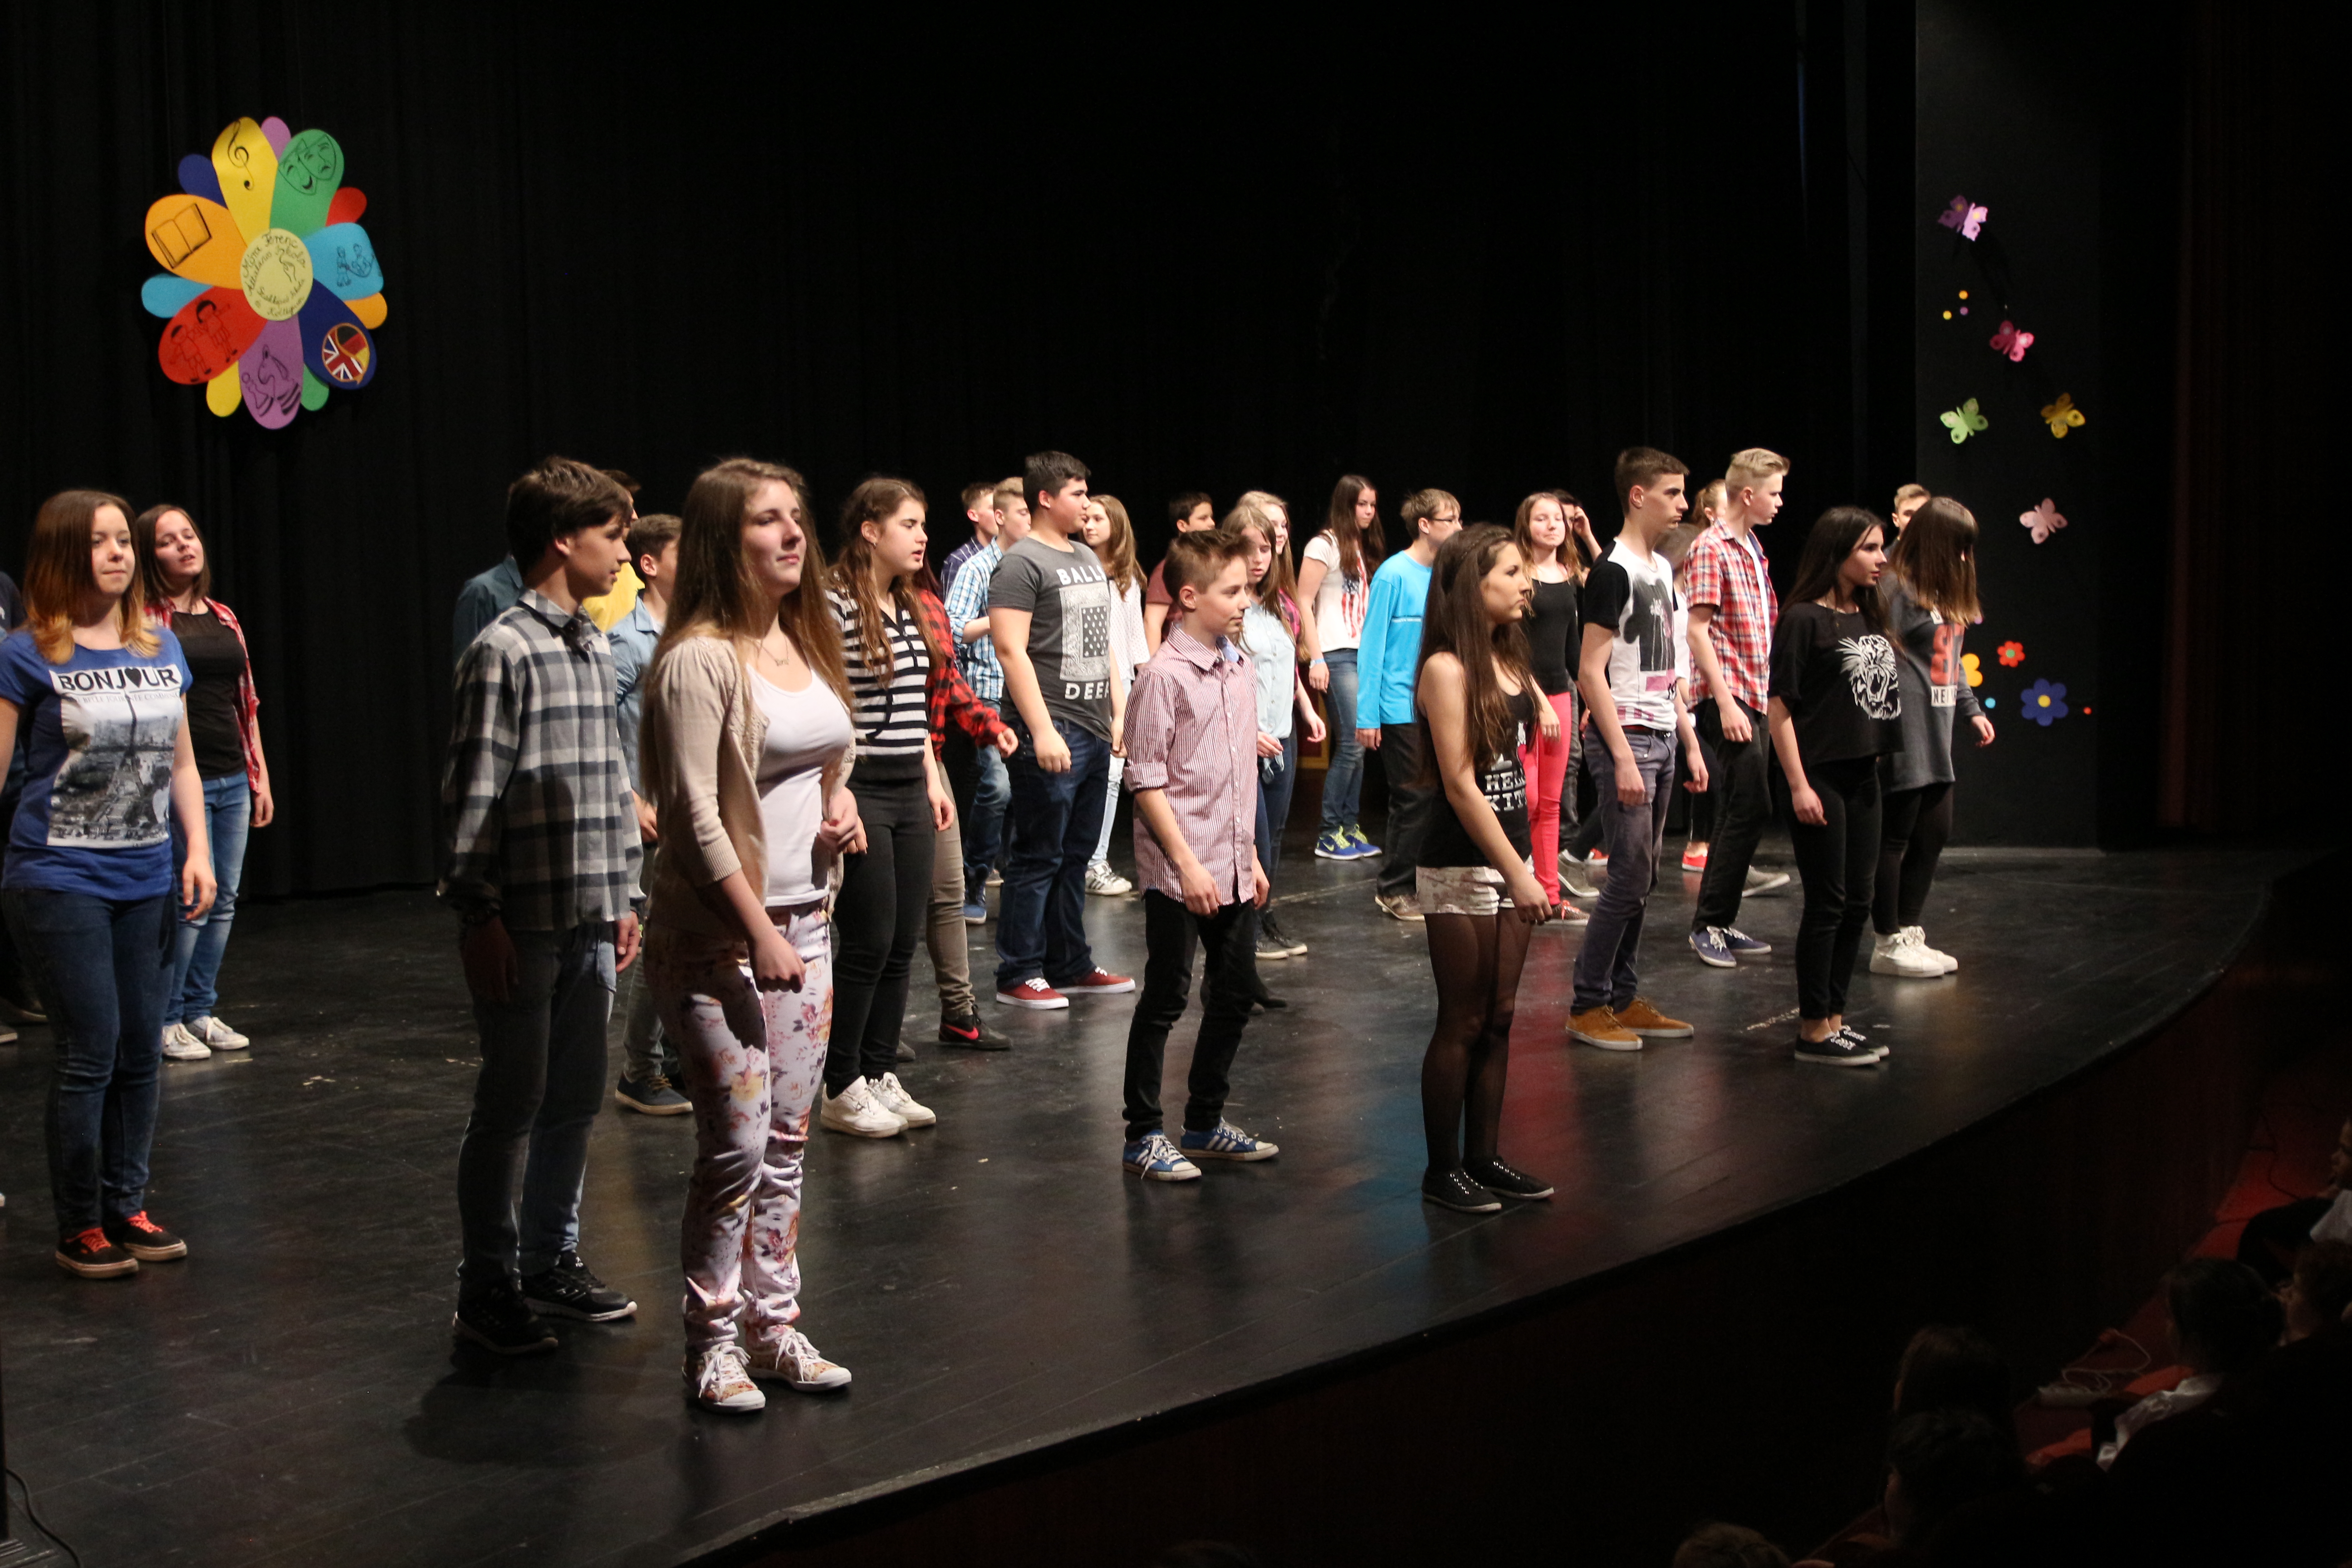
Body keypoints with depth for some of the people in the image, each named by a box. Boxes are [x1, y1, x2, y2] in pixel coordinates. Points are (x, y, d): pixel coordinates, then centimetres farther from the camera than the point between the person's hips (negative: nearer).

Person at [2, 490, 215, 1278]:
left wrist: (198, 850, 6)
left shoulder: (162, 648, 10)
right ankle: (79, 1228, 10)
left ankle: (127, 1208, 21)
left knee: (141, 1053, 8)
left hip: (148, 882, 5)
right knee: (89, 1054, -3)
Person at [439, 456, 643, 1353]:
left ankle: (550, 1262, 26)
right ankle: (488, 1289, 10)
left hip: (590, 922, 8)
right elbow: (472, 796, -13)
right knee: (511, 1107, -1)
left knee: (575, 1101, 13)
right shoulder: (504, 651, -11)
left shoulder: (595, 649, 13)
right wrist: (479, 917, -15)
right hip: (523, 925, -8)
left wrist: (625, 897, 17)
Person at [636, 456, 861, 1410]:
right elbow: (695, 814, -17)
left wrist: (841, 801, 2)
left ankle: (774, 1328, 21)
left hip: (806, 920, 8)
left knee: (787, 1141, 11)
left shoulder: (805, 644, 10)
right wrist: (758, 932, -18)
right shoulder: (700, 660, -15)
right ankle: (713, 1342, 7)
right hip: (721, 936, -8)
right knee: (737, 1143, -7)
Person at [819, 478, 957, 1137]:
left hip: (911, 791, 8)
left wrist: (933, 780, 18)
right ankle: (841, 1088, 9)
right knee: (868, 944, -4)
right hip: (860, 791, -8)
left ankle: (881, 1075, 20)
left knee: (903, 942, 9)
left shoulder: (909, 605, 13)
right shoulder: (835, 602, -13)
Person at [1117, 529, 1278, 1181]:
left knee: (1233, 997, 14)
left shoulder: (1237, 668, 10)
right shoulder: (1165, 675, -13)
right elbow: (1147, 781, -15)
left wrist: (1249, 855, 16)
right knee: (1165, 999, 0)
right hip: (1178, 871, -8)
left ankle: (1205, 1124, 27)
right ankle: (1144, 1136, 11)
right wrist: (1189, 864, -17)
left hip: (1230, 866, 8)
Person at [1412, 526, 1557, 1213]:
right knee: (1462, 1023, 1)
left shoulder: (1508, 658, 9)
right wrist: (1517, 874, -20)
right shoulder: (1447, 669, -16)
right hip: (1460, 869, -8)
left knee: (1499, 1019, 12)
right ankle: (1443, 1170, 12)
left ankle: (1483, 1156, 22)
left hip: (1508, 859, 8)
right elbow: (1461, 783, -19)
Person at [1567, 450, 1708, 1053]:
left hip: (1661, 738, 9)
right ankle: (1587, 1007, 0)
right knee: (1629, 879, -8)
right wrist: (1623, 758, -20)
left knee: (1642, 879, 11)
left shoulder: (1662, 569, 15)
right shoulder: (1613, 571, -12)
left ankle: (1624, 1000, 18)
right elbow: (1590, 673, -16)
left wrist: (1691, 744, 17)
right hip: (1624, 738, -9)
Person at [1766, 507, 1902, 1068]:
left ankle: (1834, 1018, 20)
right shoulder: (1803, 619, -10)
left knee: (1857, 904, 10)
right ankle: (1813, 1031, 5)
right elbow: (1779, 707, -13)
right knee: (1827, 904, -3)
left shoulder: (1869, 618, 12)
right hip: (1820, 779, -8)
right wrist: (1799, 785, -17)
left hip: (1863, 776, 8)